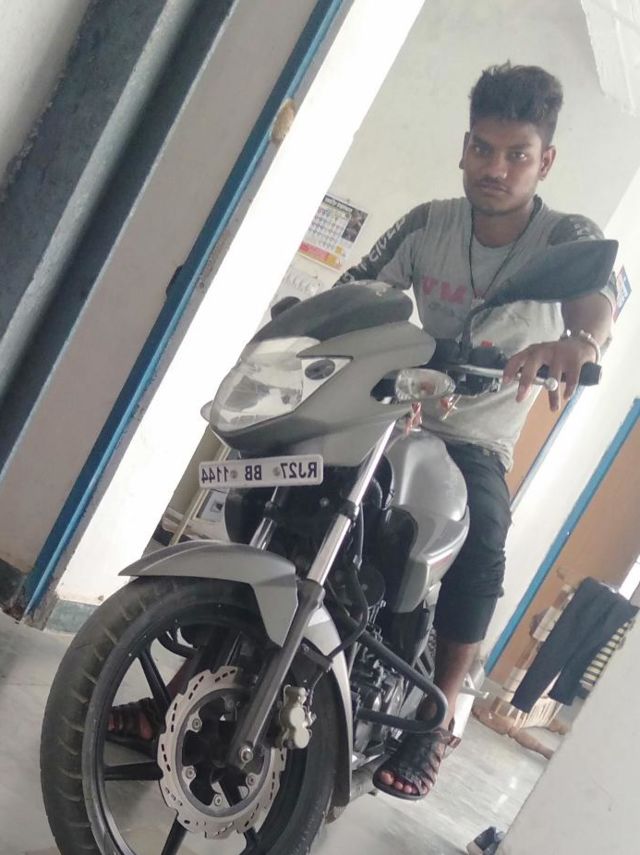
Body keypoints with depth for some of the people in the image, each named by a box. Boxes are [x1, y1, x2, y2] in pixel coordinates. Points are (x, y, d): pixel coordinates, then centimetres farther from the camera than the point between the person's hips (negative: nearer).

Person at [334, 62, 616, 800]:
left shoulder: (569, 238, -10)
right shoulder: (429, 224, -1)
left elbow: (598, 292, -32)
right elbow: (354, 293, -4)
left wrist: (580, 339, -56)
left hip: (475, 443, -2)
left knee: (480, 551, -29)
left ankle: (437, 719, -15)